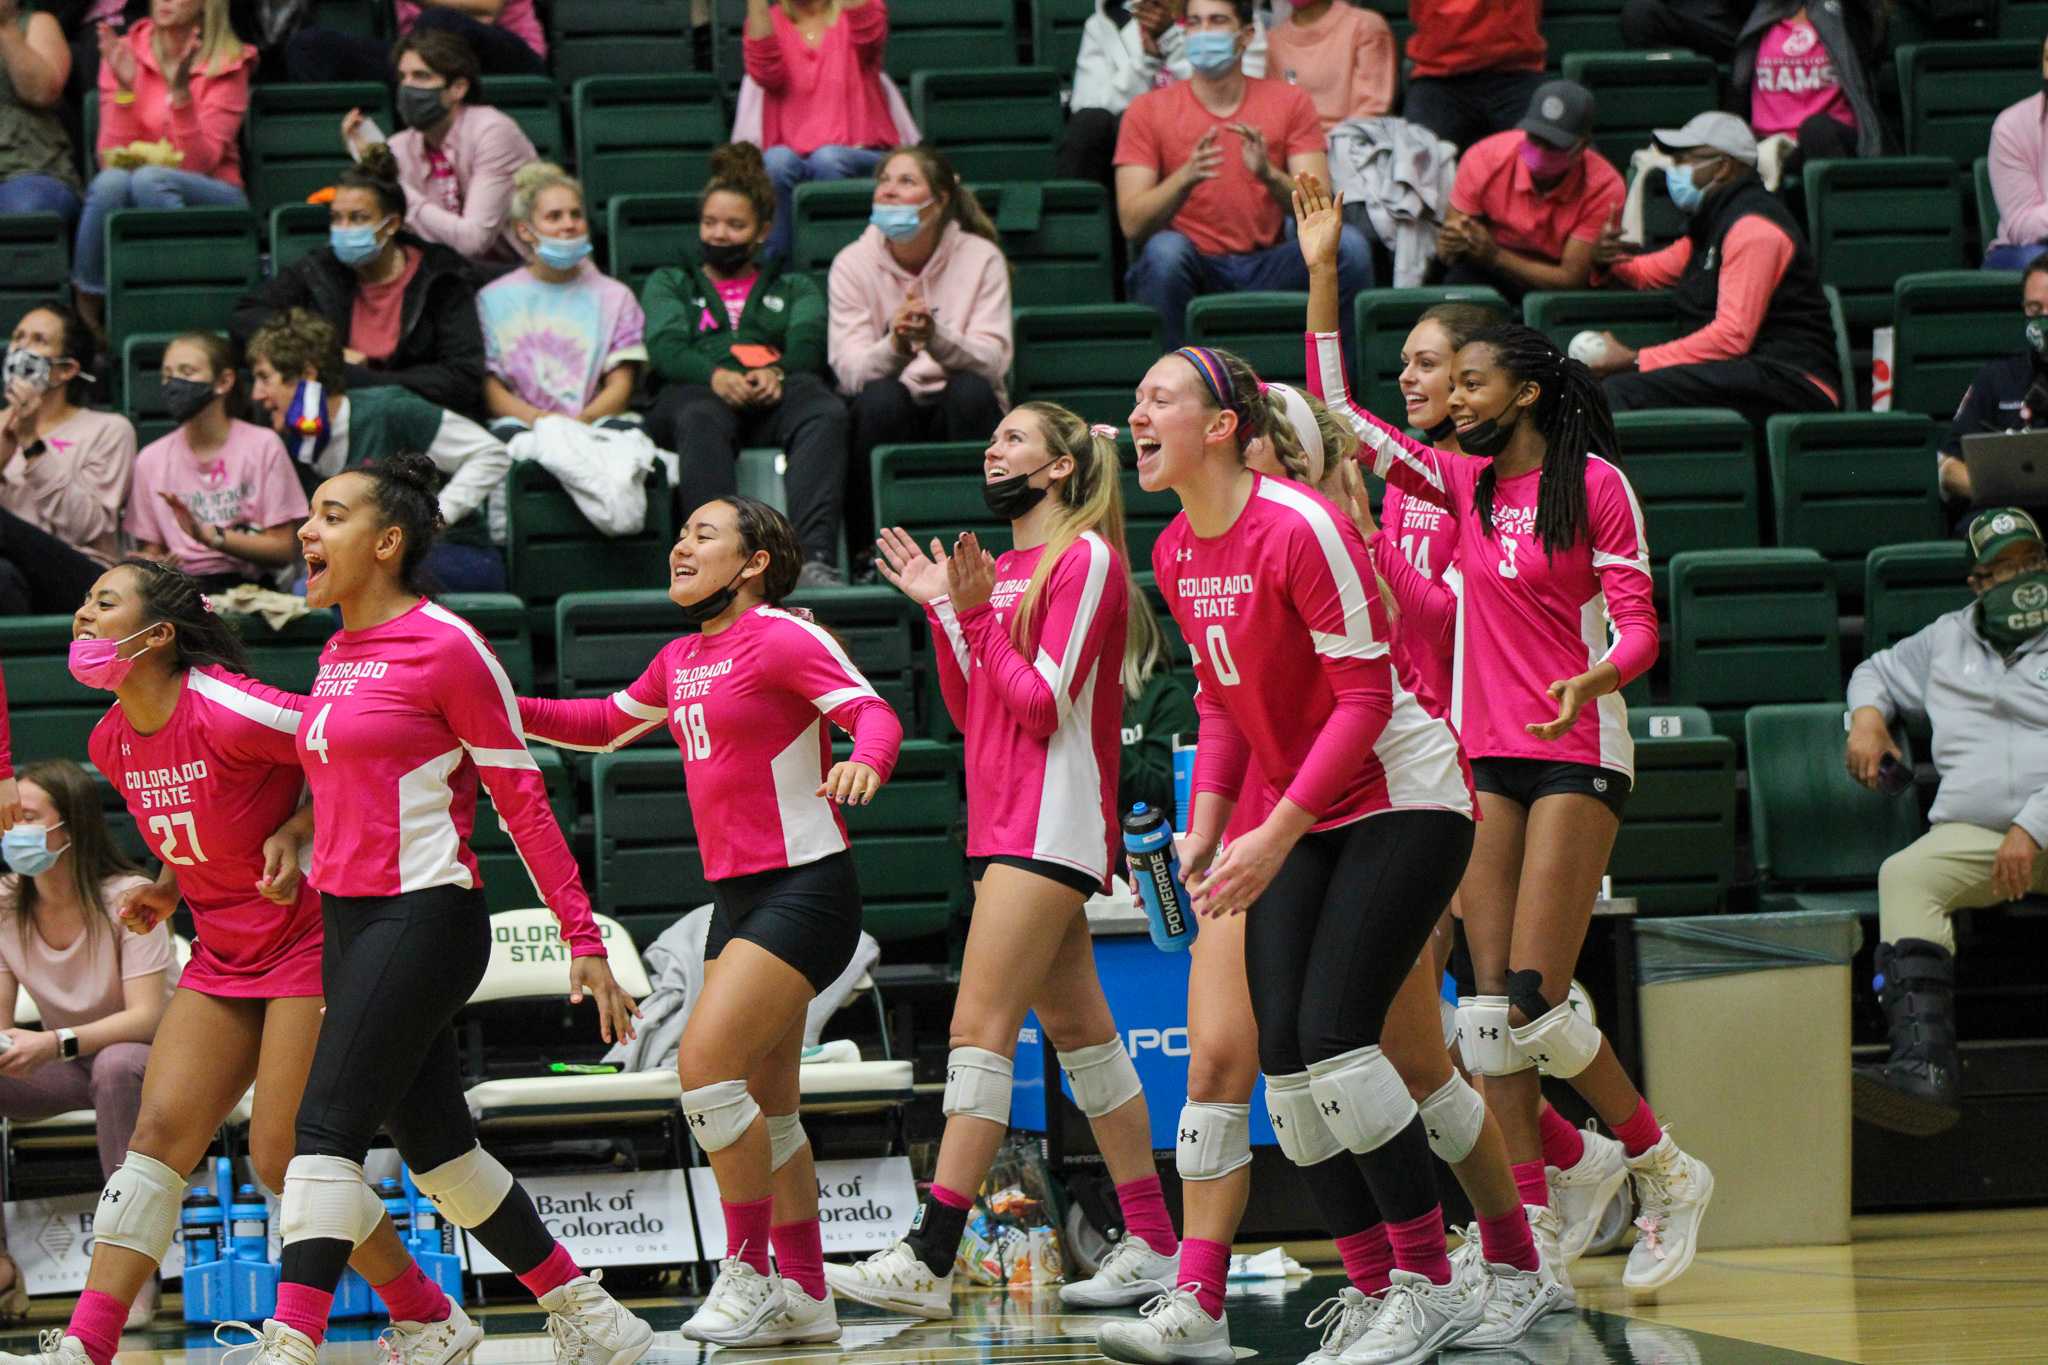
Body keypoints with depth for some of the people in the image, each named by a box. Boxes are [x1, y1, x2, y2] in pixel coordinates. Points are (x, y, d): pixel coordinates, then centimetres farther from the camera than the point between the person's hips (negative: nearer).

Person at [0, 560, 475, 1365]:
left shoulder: (227, 711, -21)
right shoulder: (113, 743, 5)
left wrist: (294, 836, -20)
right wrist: (169, 889, 5)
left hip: (309, 946, -8)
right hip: (223, 959, 8)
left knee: (286, 1160, -8)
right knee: (158, 1134, -4)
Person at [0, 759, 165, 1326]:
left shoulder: (125, 898, -19)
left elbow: (146, 1018, -26)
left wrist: (56, 1044, -42)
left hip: (143, 1053, -5)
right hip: (68, 1065, 5)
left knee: (116, 1067, -40)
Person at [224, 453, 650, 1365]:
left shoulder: (447, 646, -11)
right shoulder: (337, 655, 12)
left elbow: (523, 801, -10)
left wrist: (584, 941, -11)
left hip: (423, 920, -8)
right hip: (348, 920, 8)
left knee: (327, 1128, -17)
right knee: (434, 1146, 11)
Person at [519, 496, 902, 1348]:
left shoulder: (781, 636, -9)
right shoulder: (682, 661, 15)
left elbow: (873, 711, -19)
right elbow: (607, 724, 30)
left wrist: (866, 762, -41)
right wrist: (507, 710, 19)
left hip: (803, 887, -9)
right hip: (737, 894, 9)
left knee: (707, 1061, -19)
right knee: (766, 1108, 10)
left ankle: (748, 1273, -10)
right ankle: (806, 1297, 17)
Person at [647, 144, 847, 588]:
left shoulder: (795, 288, 33)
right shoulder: (670, 283, 31)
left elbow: (809, 344, 11)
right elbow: (664, 348, 10)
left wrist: (776, 372, -14)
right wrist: (716, 375, -14)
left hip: (778, 394, 1)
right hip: (698, 389, -1)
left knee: (826, 412, -38)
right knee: (701, 419, -42)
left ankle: (814, 559, -57)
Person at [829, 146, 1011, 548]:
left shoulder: (980, 258, -6)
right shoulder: (852, 264, -4)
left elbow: (992, 360, -18)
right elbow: (850, 370, -15)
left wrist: (935, 337, -39)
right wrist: (896, 346, -38)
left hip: (959, 414, 0)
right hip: (889, 422, 0)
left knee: (971, 390, -31)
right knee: (881, 398, -32)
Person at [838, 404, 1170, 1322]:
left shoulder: (1086, 558, -9)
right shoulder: (1001, 569, 17)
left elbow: (1043, 704, -14)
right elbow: (971, 712, 18)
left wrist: (976, 613, -12)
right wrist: (941, 609, 11)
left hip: (1051, 824, -9)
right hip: (1003, 824, 9)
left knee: (981, 1027, -15)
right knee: (1077, 1030, 10)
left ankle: (929, 1260, -20)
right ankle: (1151, 1239, 14)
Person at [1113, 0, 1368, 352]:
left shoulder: (1290, 103, 6)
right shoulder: (1148, 111, 2)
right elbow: (1132, 224, -8)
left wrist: (1269, 175, -25)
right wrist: (1185, 178, -27)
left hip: (1267, 270, 2)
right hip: (1192, 271, -2)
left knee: (1347, 243, -24)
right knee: (1165, 249, -35)